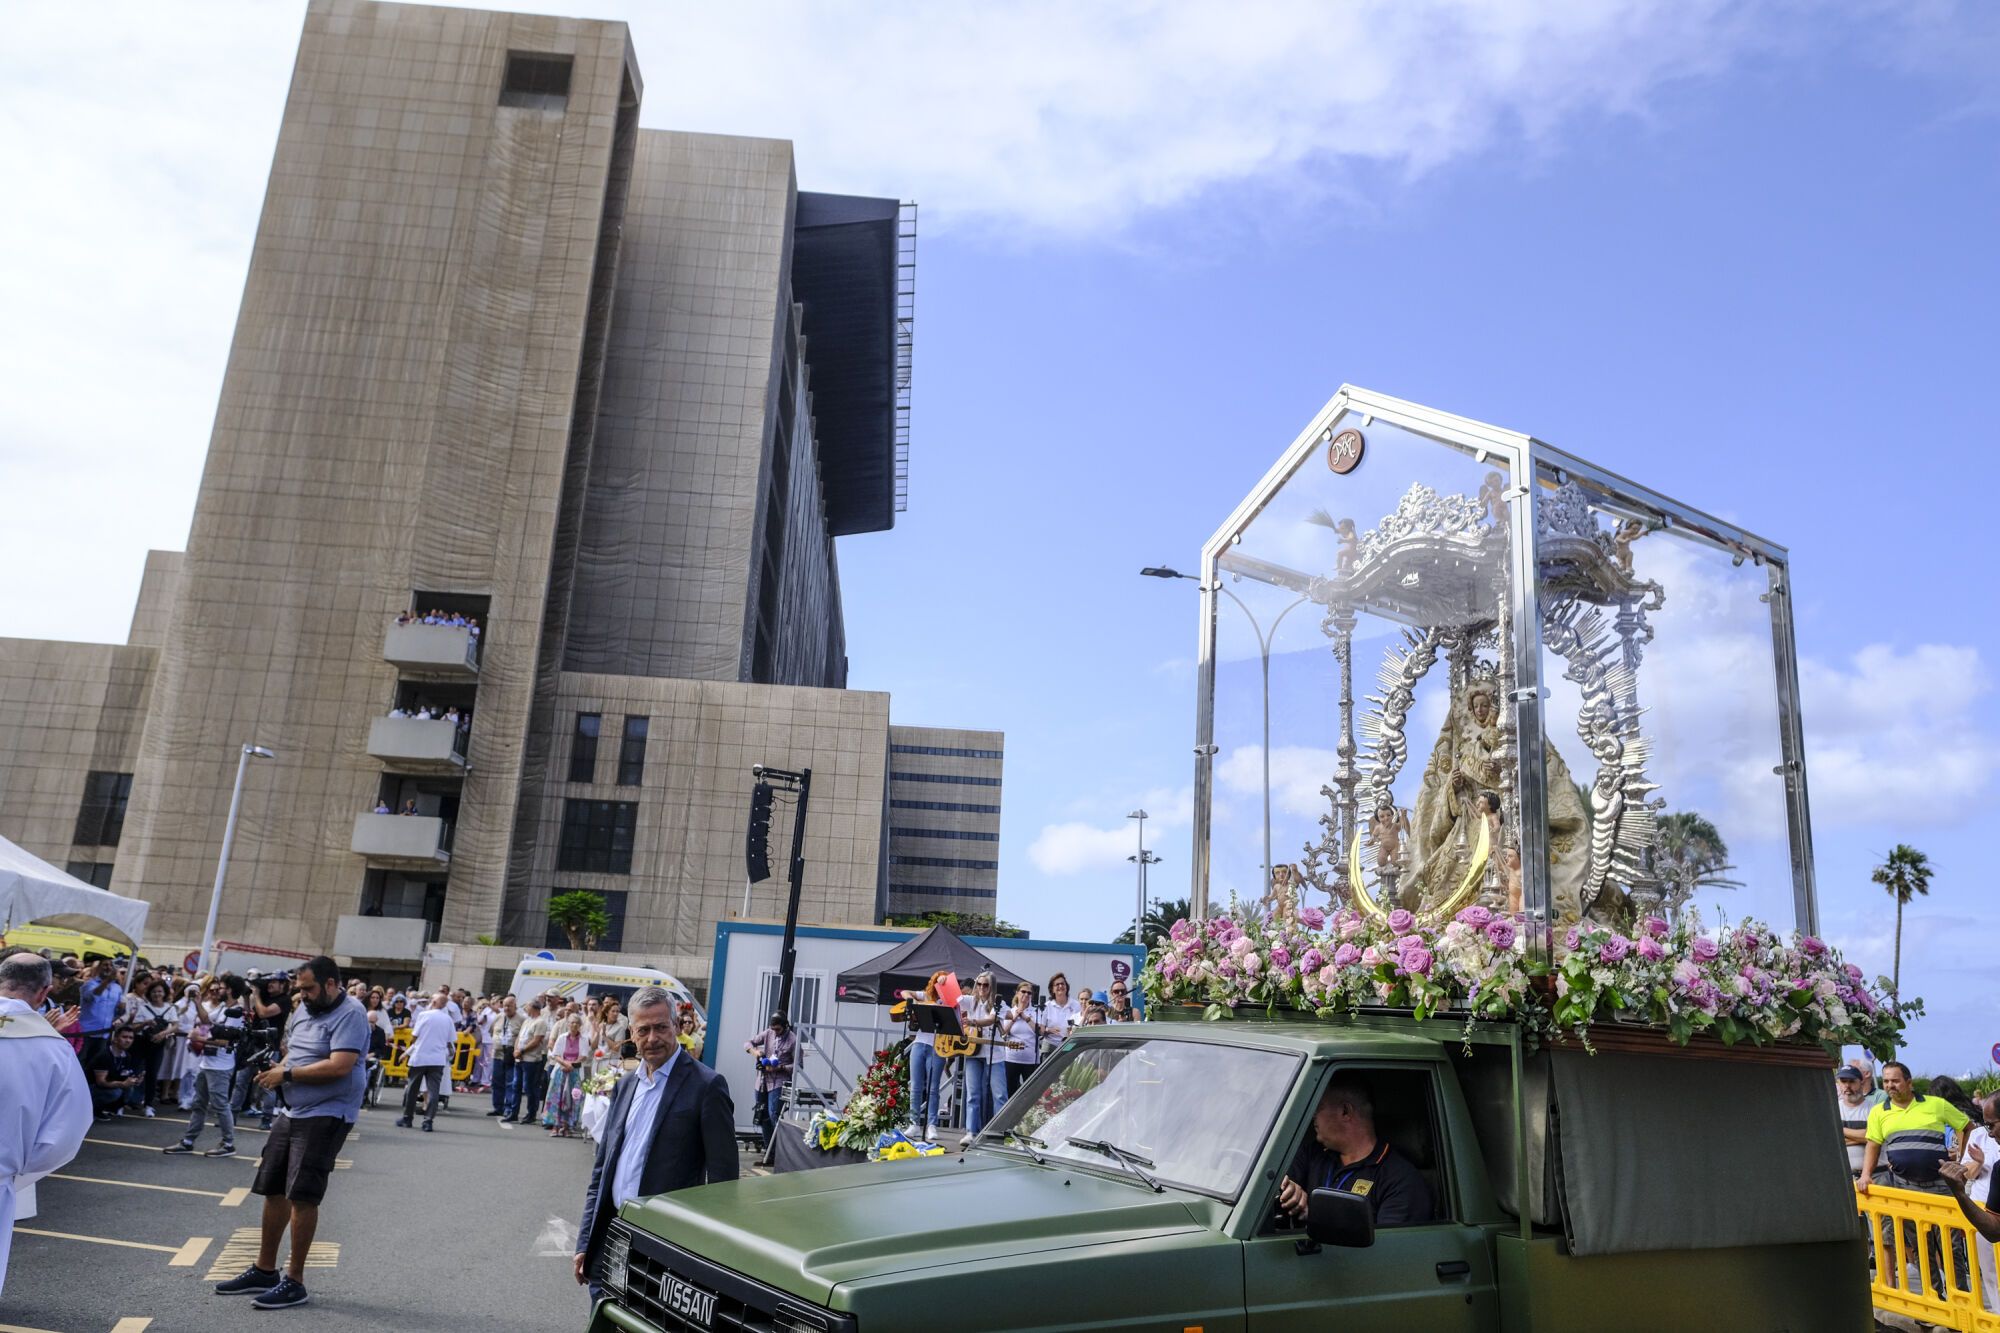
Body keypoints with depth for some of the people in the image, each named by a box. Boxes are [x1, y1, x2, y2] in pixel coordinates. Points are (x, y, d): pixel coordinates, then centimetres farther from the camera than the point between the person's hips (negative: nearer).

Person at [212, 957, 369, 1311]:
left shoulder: (350, 1015, -18)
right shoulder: (305, 1009, 11)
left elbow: (339, 1066, -26)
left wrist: (287, 1074, -17)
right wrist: (277, 1068, -2)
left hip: (325, 1116, -9)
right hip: (290, 1112, 9)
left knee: (302, 1196, -6)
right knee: (273, 1189, 14)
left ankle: (294, 1281, 4)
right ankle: (265, 1270, 28)